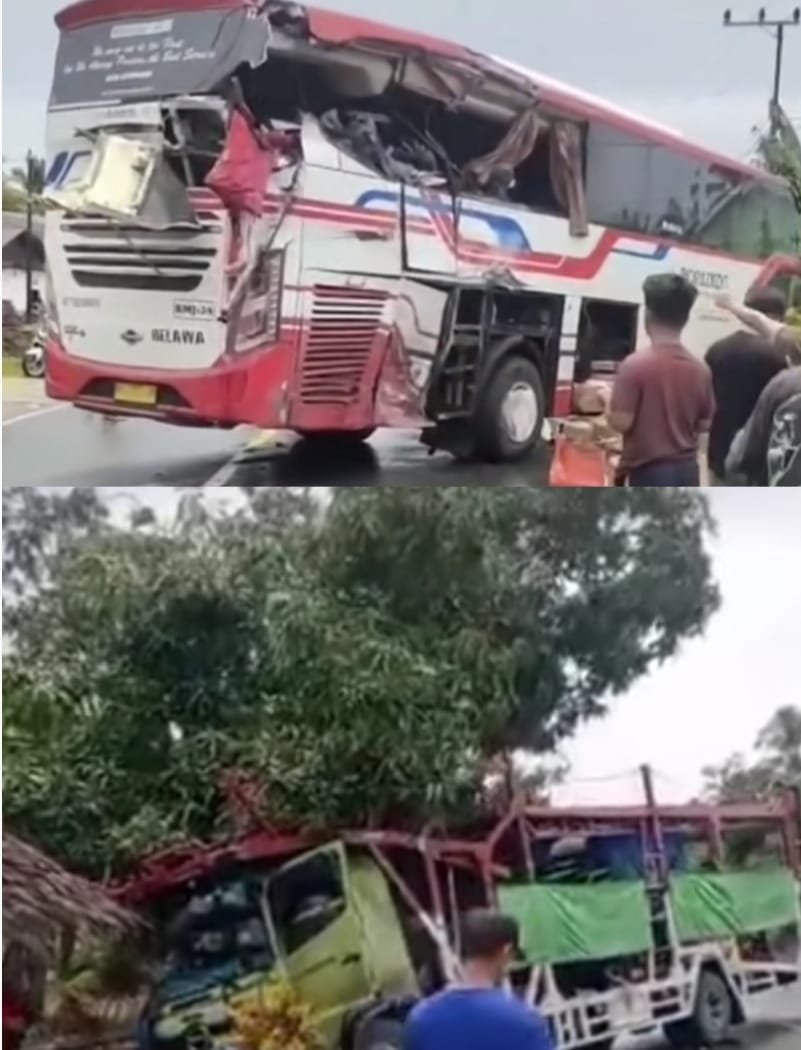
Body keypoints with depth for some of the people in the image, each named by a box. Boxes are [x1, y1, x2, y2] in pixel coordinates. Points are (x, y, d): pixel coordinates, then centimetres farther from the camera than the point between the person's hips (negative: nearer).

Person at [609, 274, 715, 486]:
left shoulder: (636, 365, -15)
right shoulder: (700, 369, 3)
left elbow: (621, 421, -16)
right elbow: (704, 425, 9)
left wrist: (610, 404, 3)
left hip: (648, 472, -6)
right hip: (687, 471, 6)